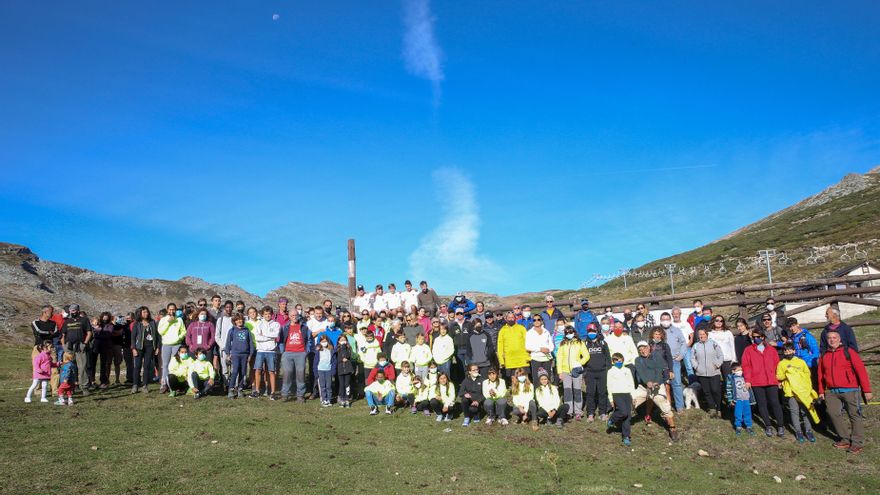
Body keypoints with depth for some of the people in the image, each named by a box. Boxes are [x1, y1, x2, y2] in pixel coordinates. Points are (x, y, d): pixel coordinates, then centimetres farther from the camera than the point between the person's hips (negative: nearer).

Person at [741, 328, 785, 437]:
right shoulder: (749, 350, 5)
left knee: (775, 403, -1)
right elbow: (746, 365, 0)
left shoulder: (771, 350, 11)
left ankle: (780, 425, 11)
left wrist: (779, 379, 4)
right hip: (756, 383, 0)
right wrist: (747, 379, -7)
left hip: (772, 381, 0)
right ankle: (768, 426, 15)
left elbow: (777, 364, 9)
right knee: (762, 404, 5)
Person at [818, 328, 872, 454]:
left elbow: (861, 370, -8)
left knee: (855, 415, 0)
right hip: (831, 392, 5)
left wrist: (867, 390, -10)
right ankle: (845, 439, 17)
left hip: (850, 390, -5)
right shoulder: (824, 356, 10)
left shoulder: (848, 352, -6)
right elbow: (821, 374, 15)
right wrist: (821, 391, 11)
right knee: (834, 414, 3)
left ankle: (857, 443, 9)